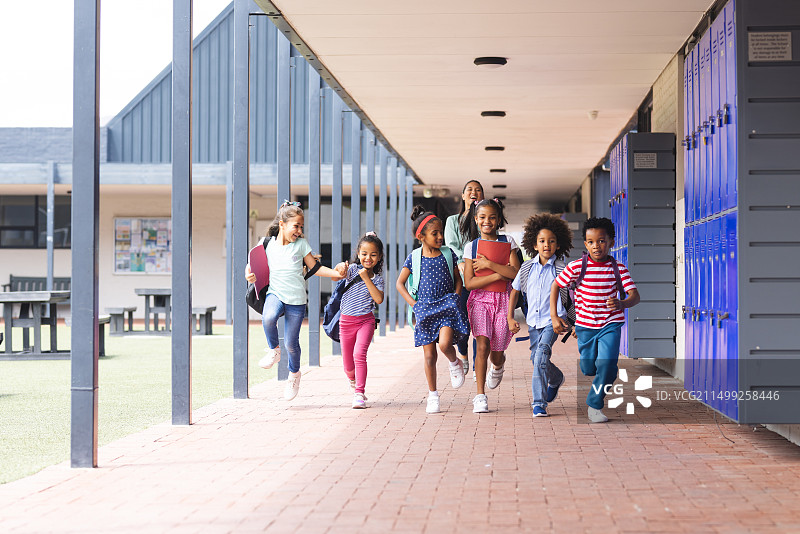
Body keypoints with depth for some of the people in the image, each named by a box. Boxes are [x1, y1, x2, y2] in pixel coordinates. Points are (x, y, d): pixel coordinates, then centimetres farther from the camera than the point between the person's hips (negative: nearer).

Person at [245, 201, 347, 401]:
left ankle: (294, 373, 33)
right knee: (268, 318, -35)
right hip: (275, 294, 0)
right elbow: (253, 264, 11)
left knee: (291, 343, 3)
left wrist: (335, 273, -4)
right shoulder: (268, 244, 1)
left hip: (296, 300, 0)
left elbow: (314, 268, 9)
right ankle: (273, 350, -6)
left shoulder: (301, 244, 1)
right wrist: (250, 275, -12)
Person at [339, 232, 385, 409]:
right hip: (346, 320, 1)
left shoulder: (377, 278, 1)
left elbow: (379, 299, -14)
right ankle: (353, 380, 43)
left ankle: (359, 393, -18)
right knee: (348, 363, 8)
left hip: (366, 320, -1)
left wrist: (366, 278, -17)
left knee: (359, 354, -23)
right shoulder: (353, 269, -2)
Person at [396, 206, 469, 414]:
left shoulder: (448, 254, 4)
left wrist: (455, 297, 0)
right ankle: (432, 396, 14)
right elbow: (400, 283, 8)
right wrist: (413, 304, -2)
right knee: (429, 355, 1)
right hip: (425, 309, 0)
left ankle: (455, 364, 10)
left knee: (445, 344, -24)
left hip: (447, 306, 0)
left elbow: (457, 278, 16)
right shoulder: (414, 258, 1)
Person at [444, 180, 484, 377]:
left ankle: (478, 367, 4)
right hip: (460, 277, 0)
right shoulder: (453, 220, 18)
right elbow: (451, 246, 3)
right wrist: (461, 262, -16)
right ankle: (462, 353, 20)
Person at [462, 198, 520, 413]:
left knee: (496, 354, 3)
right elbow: (469, 282, -5)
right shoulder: (471, 246, 3)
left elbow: (516, 273, -8)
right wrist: (498, 275, -13)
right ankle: (480, 397, -14)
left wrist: (489, 264, -15)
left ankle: (498, 366, 43)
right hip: (480, 299, -1)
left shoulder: (508, 242, 4)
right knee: (483, 345, -20)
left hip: (503, 299, 1)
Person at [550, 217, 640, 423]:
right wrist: (554, 317, -7)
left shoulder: (618, 269, -8)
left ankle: (594, 405, -3)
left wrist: (622, 303, -36)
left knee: (607, 363, -20)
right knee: (589, 370, 9)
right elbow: (555, 286, 1)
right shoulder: (577, 267, -9)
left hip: (610, 324, -1)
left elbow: (635, 296, -13)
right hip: (585, 325, 1)